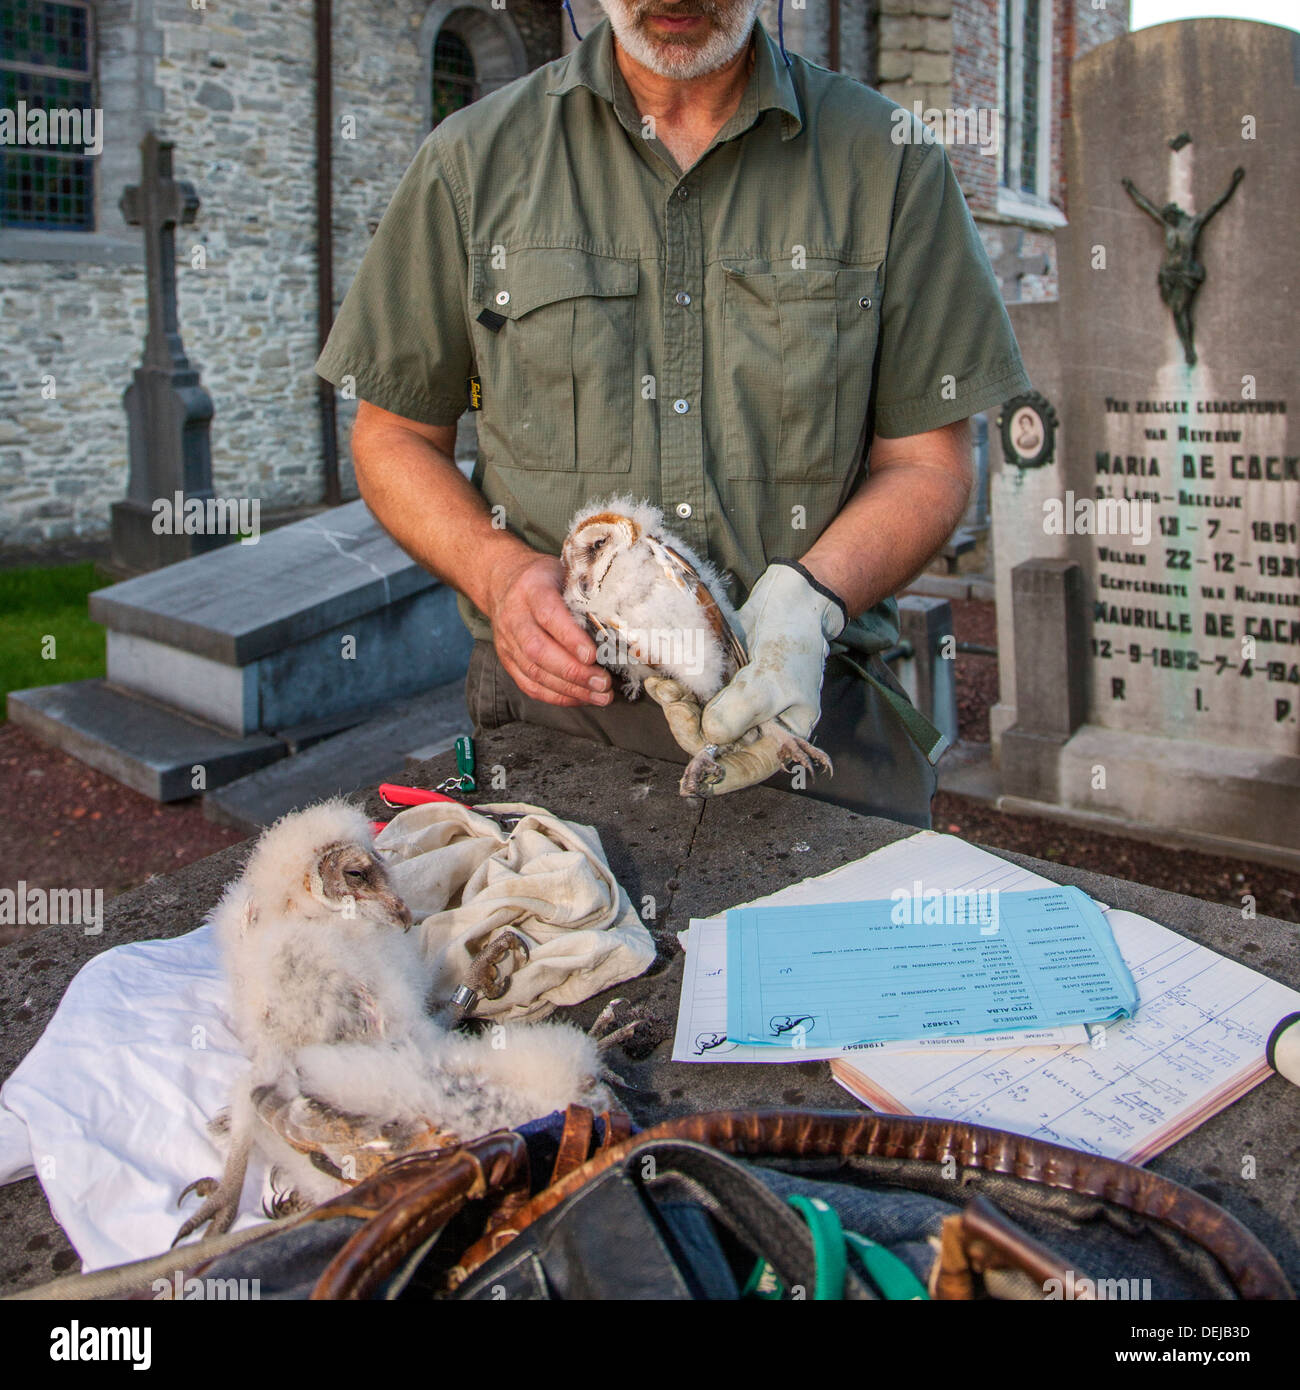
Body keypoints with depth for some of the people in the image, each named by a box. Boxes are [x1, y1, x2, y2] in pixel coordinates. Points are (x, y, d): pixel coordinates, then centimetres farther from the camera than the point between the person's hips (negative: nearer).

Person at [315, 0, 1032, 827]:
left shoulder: (892, 160, 4)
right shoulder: (473, 160, 6)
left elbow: (927, 463, 4)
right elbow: (394, 436, 11)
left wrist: (810, 598, -17)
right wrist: (498, 570, -10)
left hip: (813, 709, 1)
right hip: (556, 714, 0)